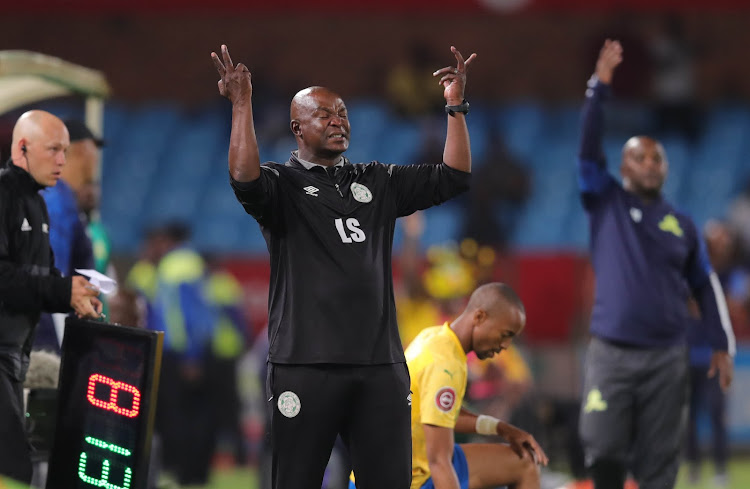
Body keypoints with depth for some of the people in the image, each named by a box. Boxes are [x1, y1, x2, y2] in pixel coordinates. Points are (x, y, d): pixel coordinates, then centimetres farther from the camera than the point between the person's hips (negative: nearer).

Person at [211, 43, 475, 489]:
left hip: (381, 365, 4)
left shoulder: (378, 183, 17)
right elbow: (244, 179, -20)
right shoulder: (283, 183, 3)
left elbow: (453, 177, 13)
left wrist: (456, 106, 6)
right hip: (306, 365, -4)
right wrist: (242, 106, -22)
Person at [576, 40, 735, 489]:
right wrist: (601, 86, -9)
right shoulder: (606, 203, 8)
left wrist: (722, 346, 6)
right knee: (603, 451, -8)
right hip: (610, 352, -1)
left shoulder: (682, 224, 12)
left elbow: (706, 285, 13)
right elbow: (589, 147, -2)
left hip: (667, 356, 1)